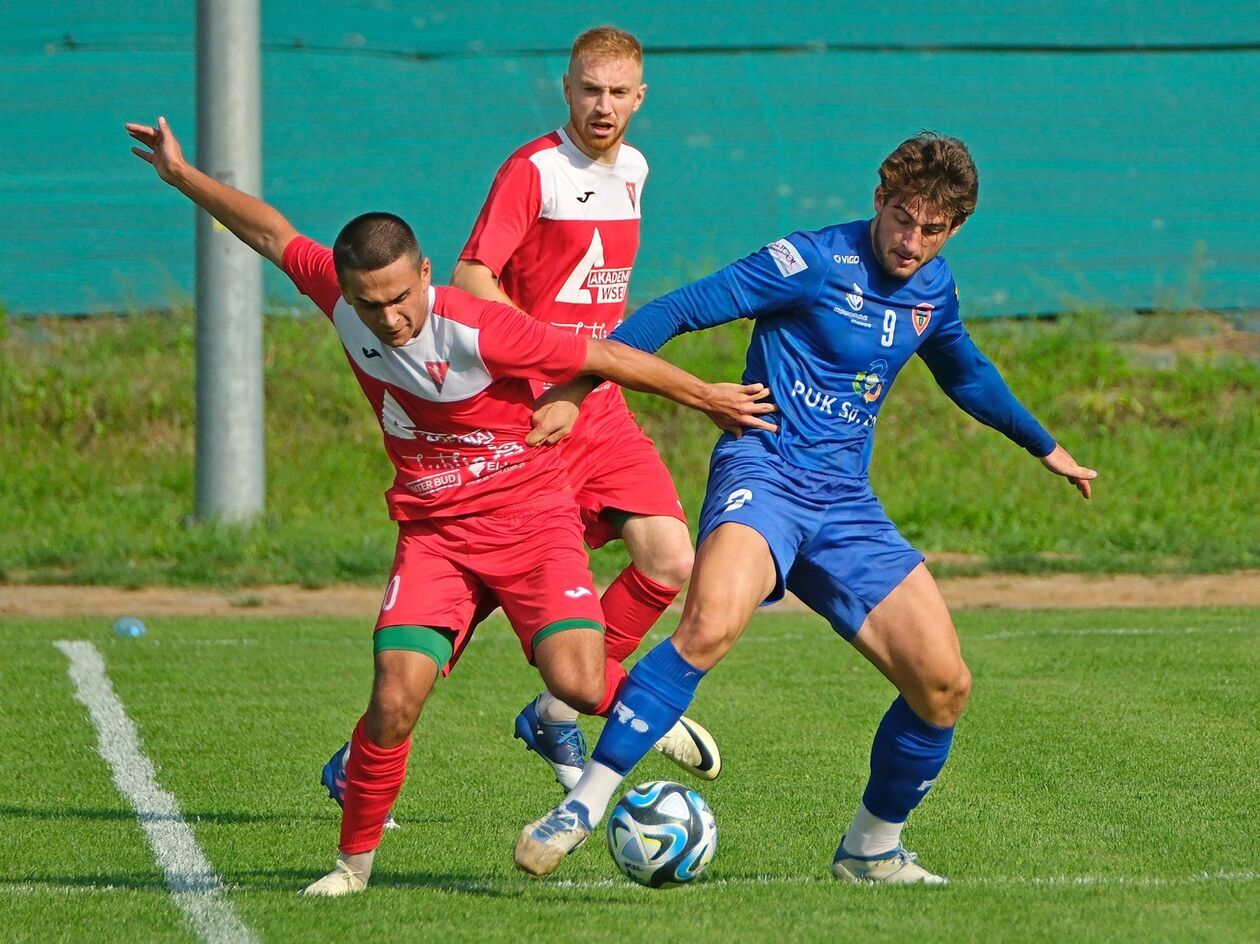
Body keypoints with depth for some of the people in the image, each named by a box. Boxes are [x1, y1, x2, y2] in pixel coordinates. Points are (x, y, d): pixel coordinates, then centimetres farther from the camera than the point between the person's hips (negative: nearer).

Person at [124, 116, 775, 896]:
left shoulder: (477, 331, -25)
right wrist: (182, 174, 14)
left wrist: (708, 398, -4)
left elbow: (606, 357, -14)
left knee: (577, 684, -21)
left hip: (529, 516, -4)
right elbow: (271, 231, 9)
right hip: (433, 531, 4)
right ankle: (356, 856, 6)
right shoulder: (339, 295, -10)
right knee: (396, 696, -15)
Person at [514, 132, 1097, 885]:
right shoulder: (817, 262, -10)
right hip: (765, 472, -7)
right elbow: (679, 312, -13)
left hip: (845, 500, 7)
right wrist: (578, 384, -23)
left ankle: (872, 850, 21)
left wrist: (1046, 447, 46)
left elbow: (967, 374, 34)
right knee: (713, 623, -36)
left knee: (944, 685, -2)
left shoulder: (933, 289, 12)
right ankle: (583, 806, -31)